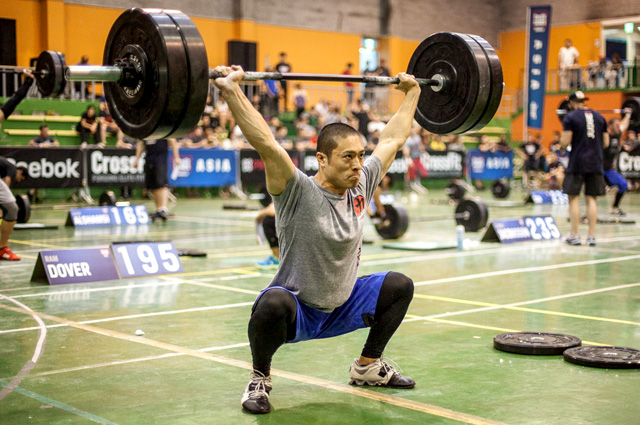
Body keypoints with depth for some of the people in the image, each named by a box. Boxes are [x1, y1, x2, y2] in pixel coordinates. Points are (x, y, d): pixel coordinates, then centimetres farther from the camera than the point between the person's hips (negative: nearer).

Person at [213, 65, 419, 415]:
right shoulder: (300, 193, -22)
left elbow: (393, 139, 6)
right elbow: (266, 145, -35)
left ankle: (368, 367, 21)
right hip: (295, 313, -7)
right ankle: (260, 379, -8)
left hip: (340, 309, 7)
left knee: (399, 286, 1)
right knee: (274, 302, -38)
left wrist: (411, 92, 14)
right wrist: (231, 90, -40)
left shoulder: (361, 186, -5)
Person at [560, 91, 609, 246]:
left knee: (573, 197, 2)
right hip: (595, 164, 4)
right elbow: (606, 143, 12)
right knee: (591, 199, 6)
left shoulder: (570, 118, -4)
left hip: (577, 163, -4)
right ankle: (591, 236, 5)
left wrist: (562, 138, 12)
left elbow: (565, 143, -10)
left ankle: (574, 236, 0)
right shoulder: (600, 117, 12)